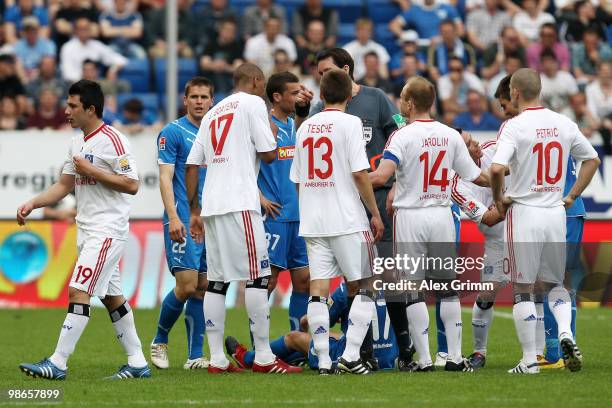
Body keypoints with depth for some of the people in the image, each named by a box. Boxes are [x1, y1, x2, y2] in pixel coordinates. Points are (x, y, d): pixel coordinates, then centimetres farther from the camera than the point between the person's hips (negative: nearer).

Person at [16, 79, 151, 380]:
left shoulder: (112, 140, -13)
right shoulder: (77, 144, 14)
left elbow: (131, 185, -17)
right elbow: (64, 186, 18)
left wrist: (91, 171, -18)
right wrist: (32, 204, 4)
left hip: (108, 229, -9)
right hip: (88, 231, 9)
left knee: (79, 291, -14)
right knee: (112, 296, 11)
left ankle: (58, 363, -16)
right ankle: (137, 363, 17)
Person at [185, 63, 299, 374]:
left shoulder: (213, 113, 21)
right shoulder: (253, 103, 1)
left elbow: (192, 165, 18)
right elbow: (268, 154, -5)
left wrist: (195, 211, 22)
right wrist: (272, 137, 17)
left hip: (211, 205, 8)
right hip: (239, 204, -8)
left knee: (217, 281, 7)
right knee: (258, 276, -6)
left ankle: (217, 359, 5)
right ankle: (263, 357, -9)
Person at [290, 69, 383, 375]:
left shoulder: (305, 127, 11)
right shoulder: (349, 123, -6)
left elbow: (298, 180, 13)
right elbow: (359, 173, -12)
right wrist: (375, 213, -5)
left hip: (312, 222, 5)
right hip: (347, 219, -5)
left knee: (318, 289, 2)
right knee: (366, 285, 4)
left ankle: (323, 361, -2)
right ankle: (350, 356, -7)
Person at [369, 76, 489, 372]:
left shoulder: (403, 136, -11)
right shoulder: (451, 136, 3)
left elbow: (381, 177, -23)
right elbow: (476, 177, 7)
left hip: (410, 216, -4)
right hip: (441, 213, 4)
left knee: (414, 290, 2)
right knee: (447, 288, 12)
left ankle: (424, 359, -1)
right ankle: (454, 356, 10)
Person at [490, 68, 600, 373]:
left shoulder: (515, 127, -12)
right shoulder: (564, 124, 5)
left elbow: (497, 169, -24)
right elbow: (592, 159, 16)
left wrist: (499, 199, -7)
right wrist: (572, 196, 18)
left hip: (523, 211, -5)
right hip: (555, 212, 5)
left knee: (523, 288, 4)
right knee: (554, 283, 18)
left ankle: (529, 359, 5)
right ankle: (565, 334, -6)